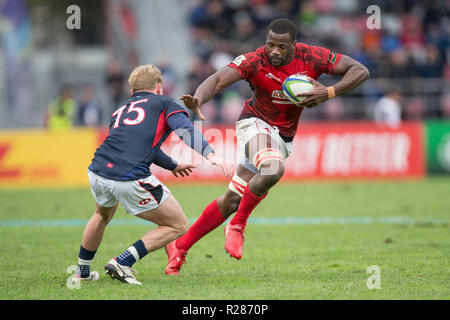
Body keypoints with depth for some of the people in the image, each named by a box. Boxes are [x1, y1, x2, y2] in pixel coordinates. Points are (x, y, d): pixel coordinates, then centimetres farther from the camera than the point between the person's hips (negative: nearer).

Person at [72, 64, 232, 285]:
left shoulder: (120, 111, 32)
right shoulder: (163, 103, 16)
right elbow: (186, 130, -5)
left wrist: (173, 166, 59)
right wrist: (210, 154, -18)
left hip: (97, 173, 7)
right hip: (131, 180, -7)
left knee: (103, 215, 39)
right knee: (178, 226, 10)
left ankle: (81, 273, 44)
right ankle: (123, 263, 0)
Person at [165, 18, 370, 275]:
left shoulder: (311, 58, -15)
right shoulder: (255, 61, -22)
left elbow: (360, 71, -12)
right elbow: (218, 79, -34)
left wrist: (329, 93, -27)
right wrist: (198, 99, -55)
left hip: (284, 137, 4)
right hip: (256, 123, -4)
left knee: (232, 201, 2)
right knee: (273, 169, -36)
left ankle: (180, 247, 17)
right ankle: (238, 226, -13)